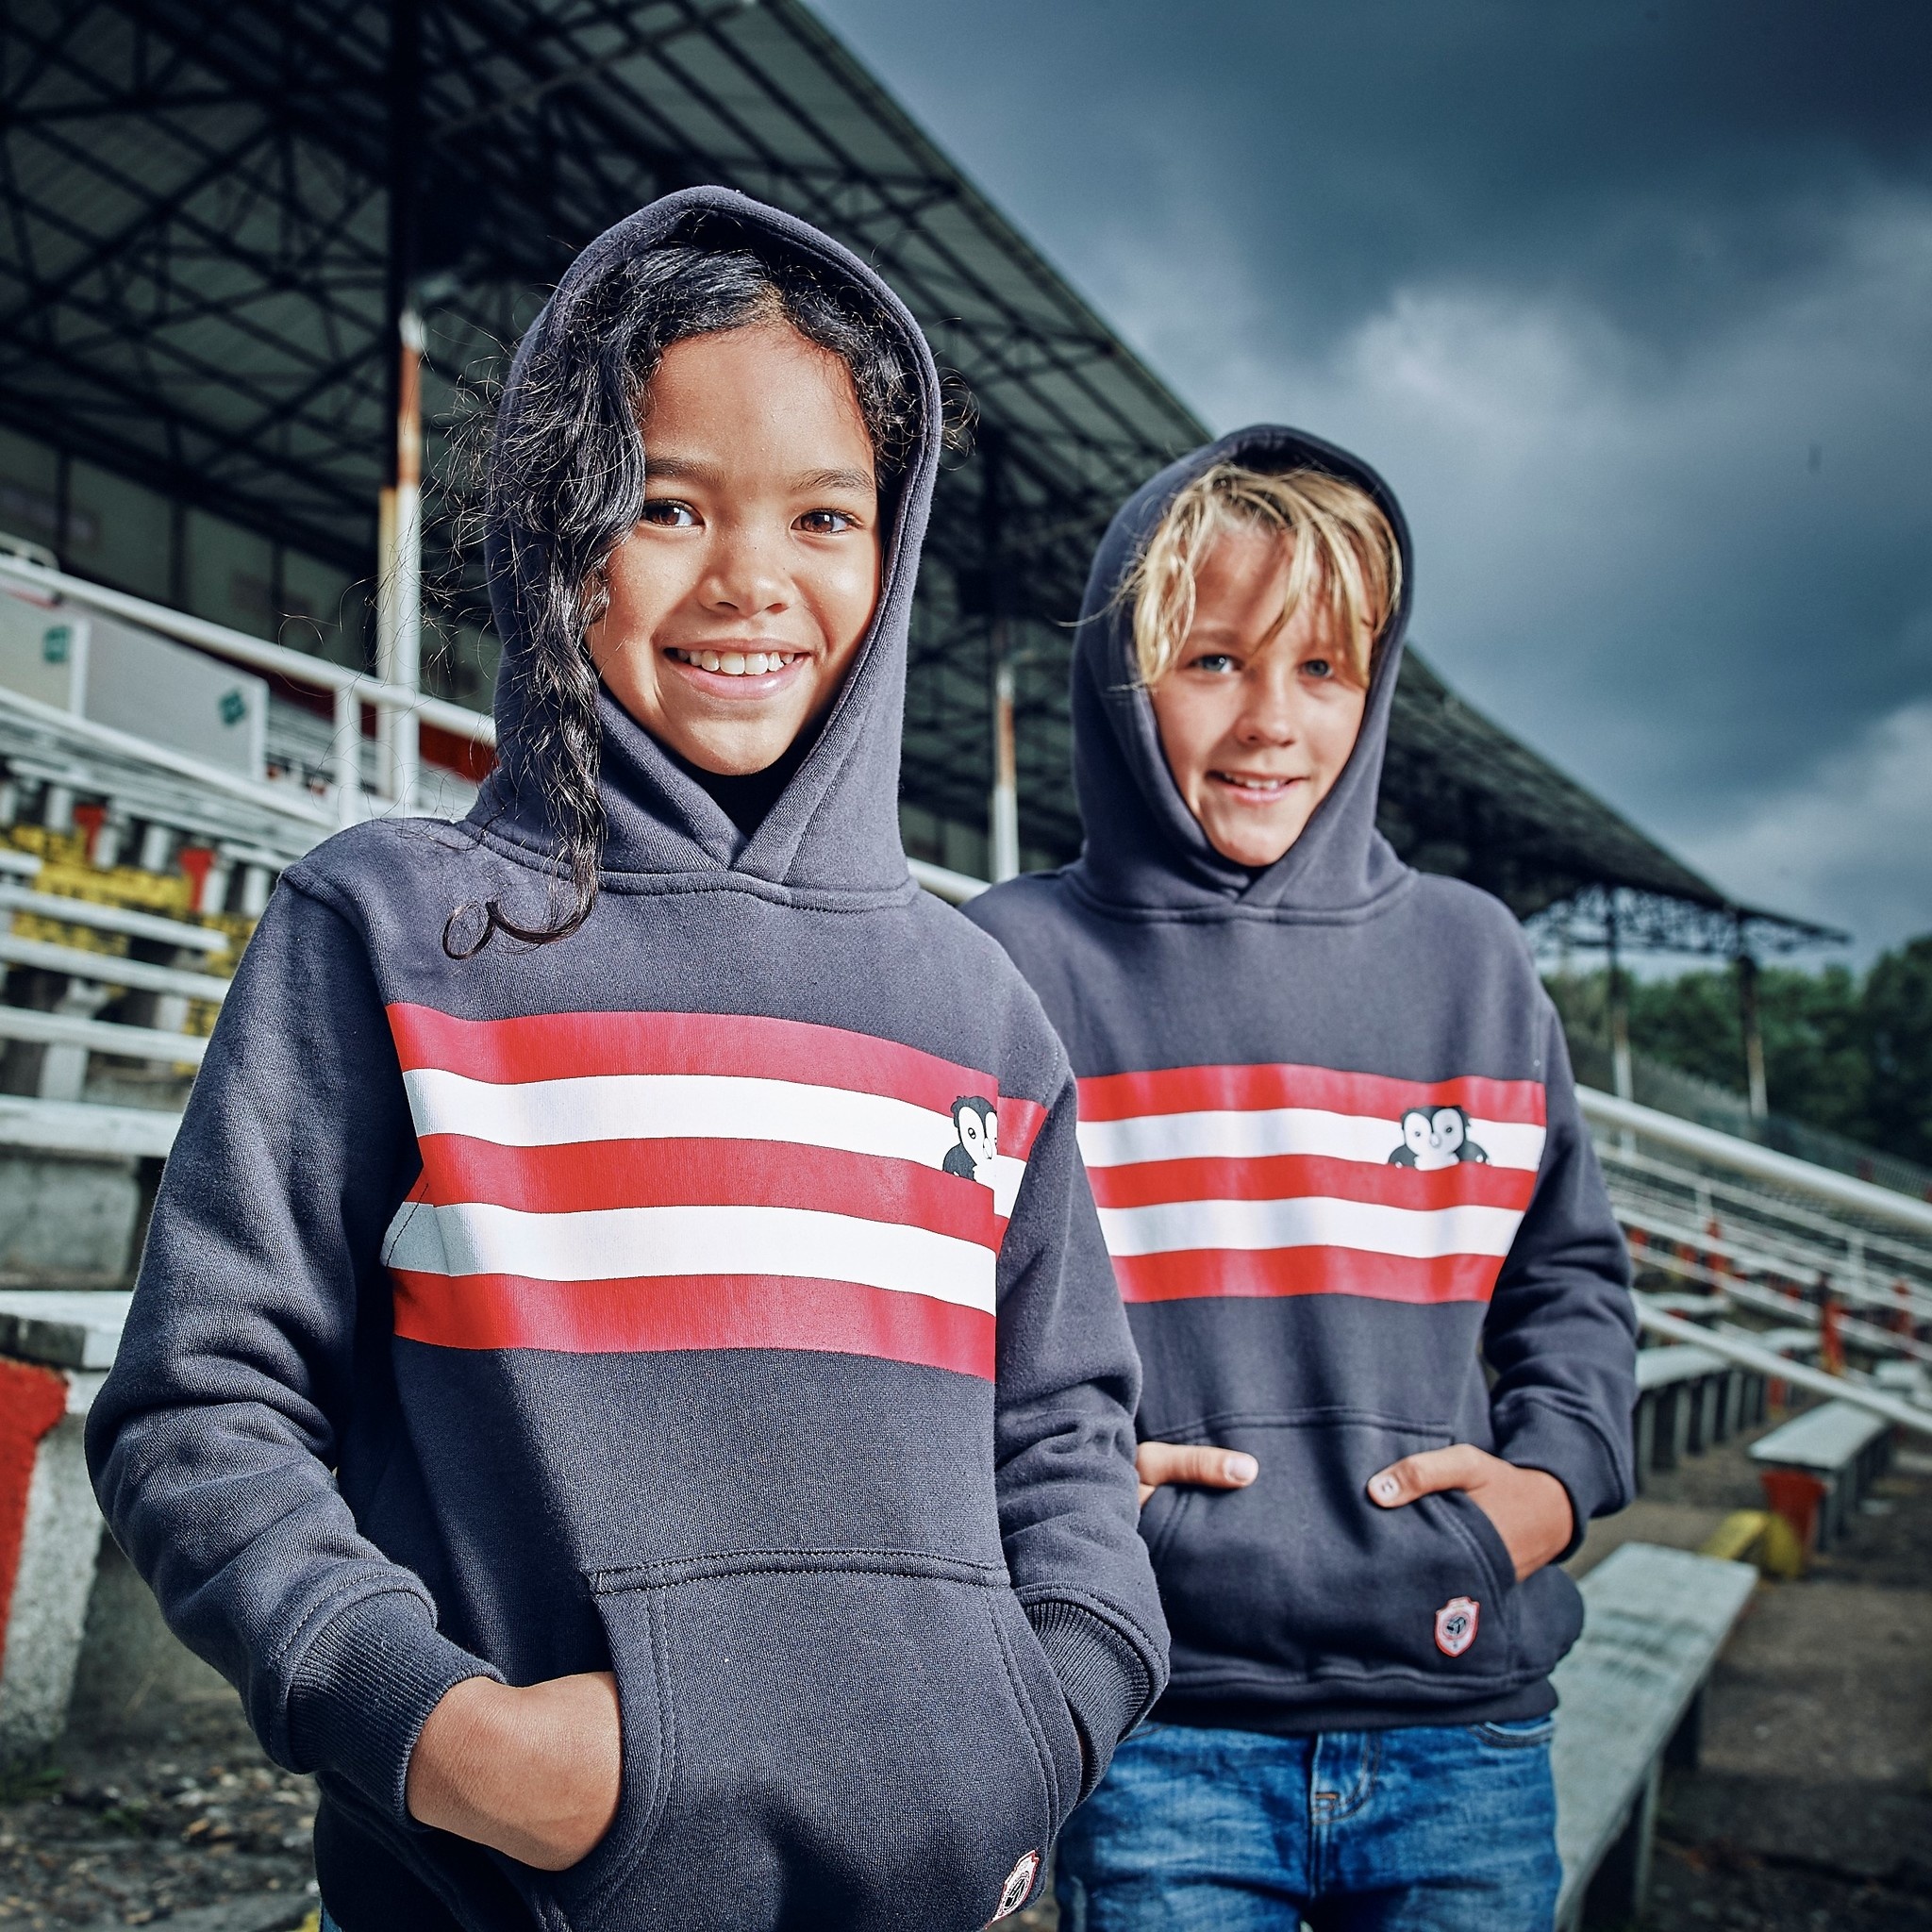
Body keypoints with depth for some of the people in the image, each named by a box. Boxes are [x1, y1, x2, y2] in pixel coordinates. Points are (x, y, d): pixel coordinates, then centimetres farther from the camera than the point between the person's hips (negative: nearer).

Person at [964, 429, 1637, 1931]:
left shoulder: (1471, 957, 9)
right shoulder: (1012, 966, 0)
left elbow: (1571, 1271, 17)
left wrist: (1558, 1471, 1)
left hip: (1464, 1725, 3)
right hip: (1161, 1737, -2)